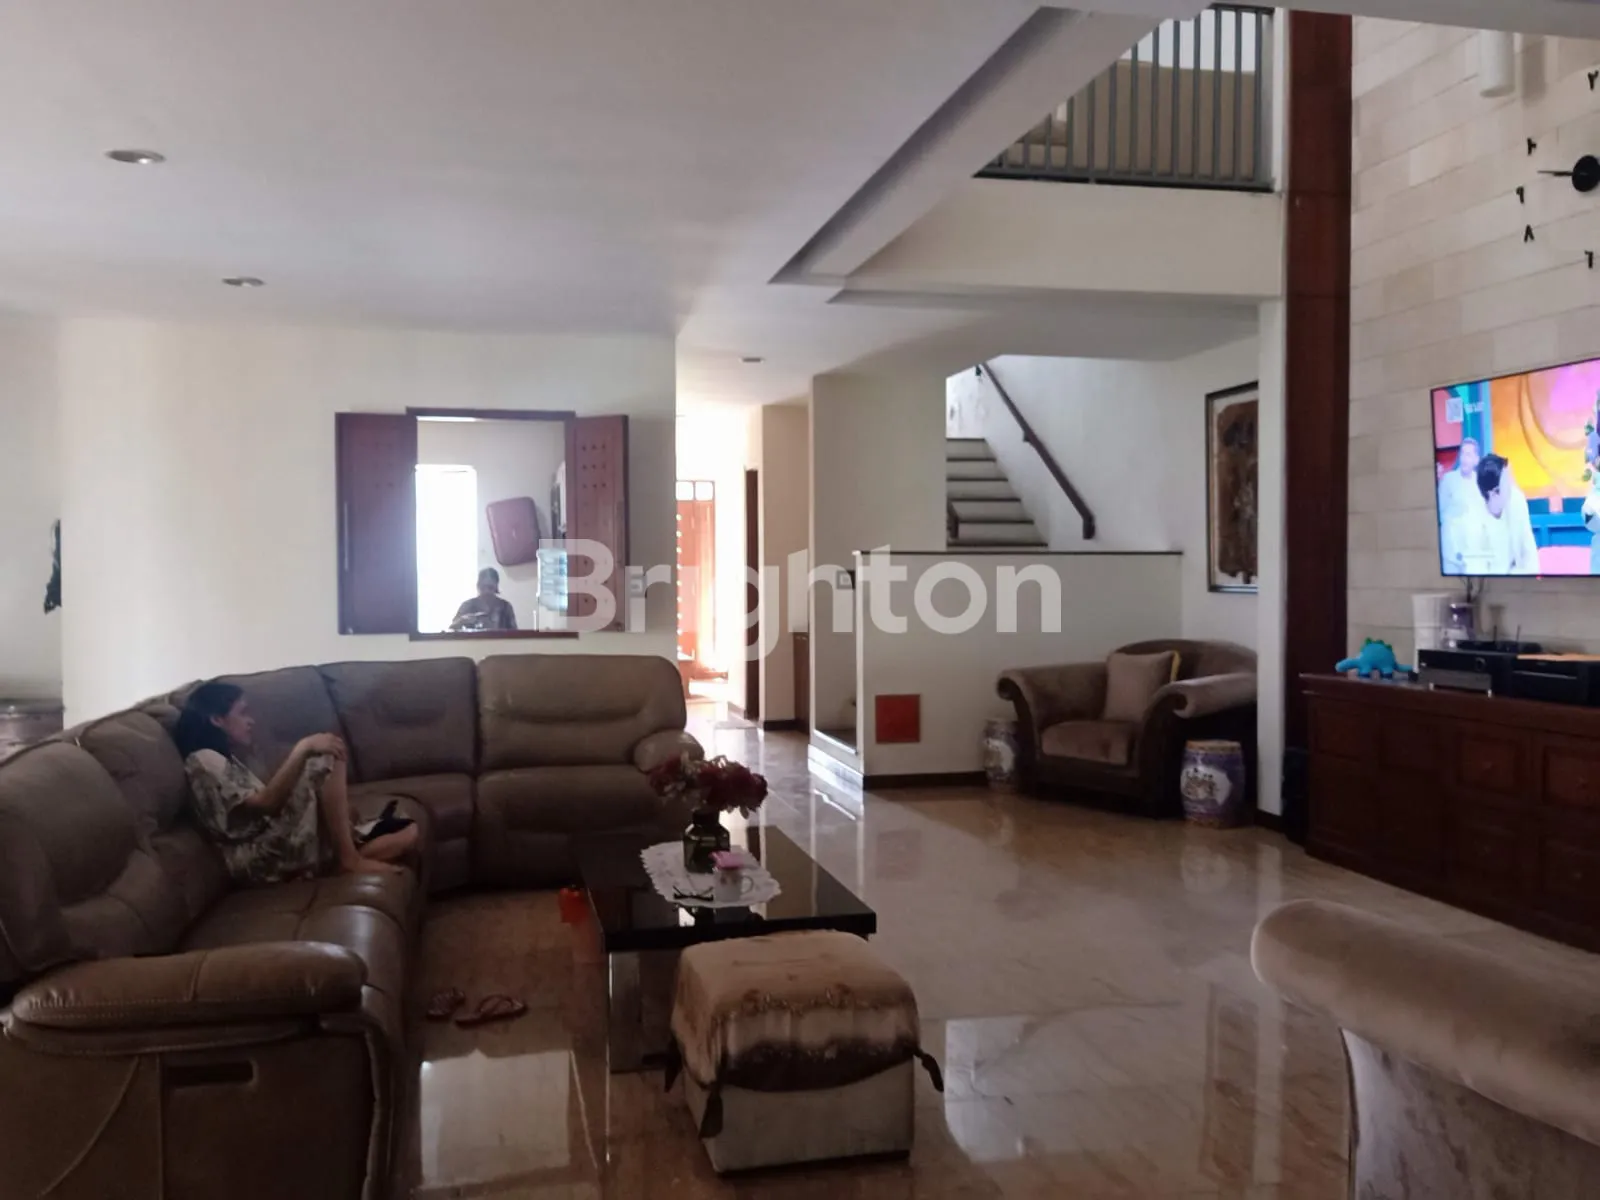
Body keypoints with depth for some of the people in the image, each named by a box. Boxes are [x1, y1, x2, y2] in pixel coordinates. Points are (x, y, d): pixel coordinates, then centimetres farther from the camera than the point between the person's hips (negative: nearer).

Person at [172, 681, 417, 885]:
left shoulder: (227, 760, 26)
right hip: (261, 861, -10)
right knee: (326, 760, -17)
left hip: (276, 849, 10)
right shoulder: (204, 760, -7)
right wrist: (303, 748, -23)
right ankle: (349, 859, -18)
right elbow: (266, 803, -20)